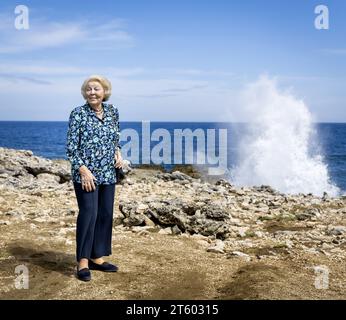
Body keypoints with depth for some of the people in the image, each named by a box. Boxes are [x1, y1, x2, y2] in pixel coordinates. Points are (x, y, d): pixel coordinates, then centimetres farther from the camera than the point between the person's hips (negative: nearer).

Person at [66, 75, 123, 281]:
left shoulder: (113, 112, 6)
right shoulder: (78, 113, -8)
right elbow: (71, 146, -9)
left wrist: (118, 153, 2)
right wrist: (84, 171, -17)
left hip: (108, 173, 6)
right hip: (86, 173, -5)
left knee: (106, 214, 8)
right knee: (89, 213, -9)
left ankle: (98, 258, 20)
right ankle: (83, 262, 2)